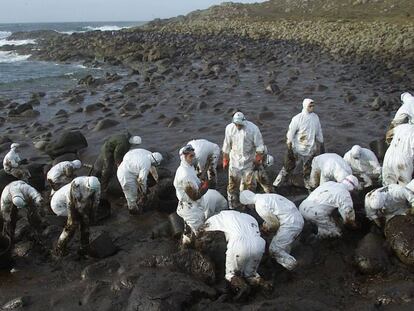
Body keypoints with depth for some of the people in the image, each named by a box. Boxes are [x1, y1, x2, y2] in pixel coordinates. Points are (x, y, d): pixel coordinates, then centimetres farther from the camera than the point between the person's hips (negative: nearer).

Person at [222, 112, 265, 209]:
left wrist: (258, 159, -9)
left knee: (249, 184, 6)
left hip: (249, 162, -2)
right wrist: (225, 160, 8)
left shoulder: (253, 129, -16)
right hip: (234, 161, 2)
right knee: (233, 184, 7)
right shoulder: (229, 128, -7)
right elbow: (226, 145, 4)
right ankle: (233, 205, 23)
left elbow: (259, 146, -7)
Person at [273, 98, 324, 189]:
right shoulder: (297, 119, -16)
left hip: (310, 150, 5)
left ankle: (308, 185, 35)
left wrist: (321, 145, 15)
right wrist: (289, 150, -14)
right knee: (289, 167, 1)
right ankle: (276, 184, 12)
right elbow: (290, 135, -13)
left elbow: (319, 132, 12)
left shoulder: (315, 117, 1)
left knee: (308, 169, 17)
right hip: (297, 150, -5)